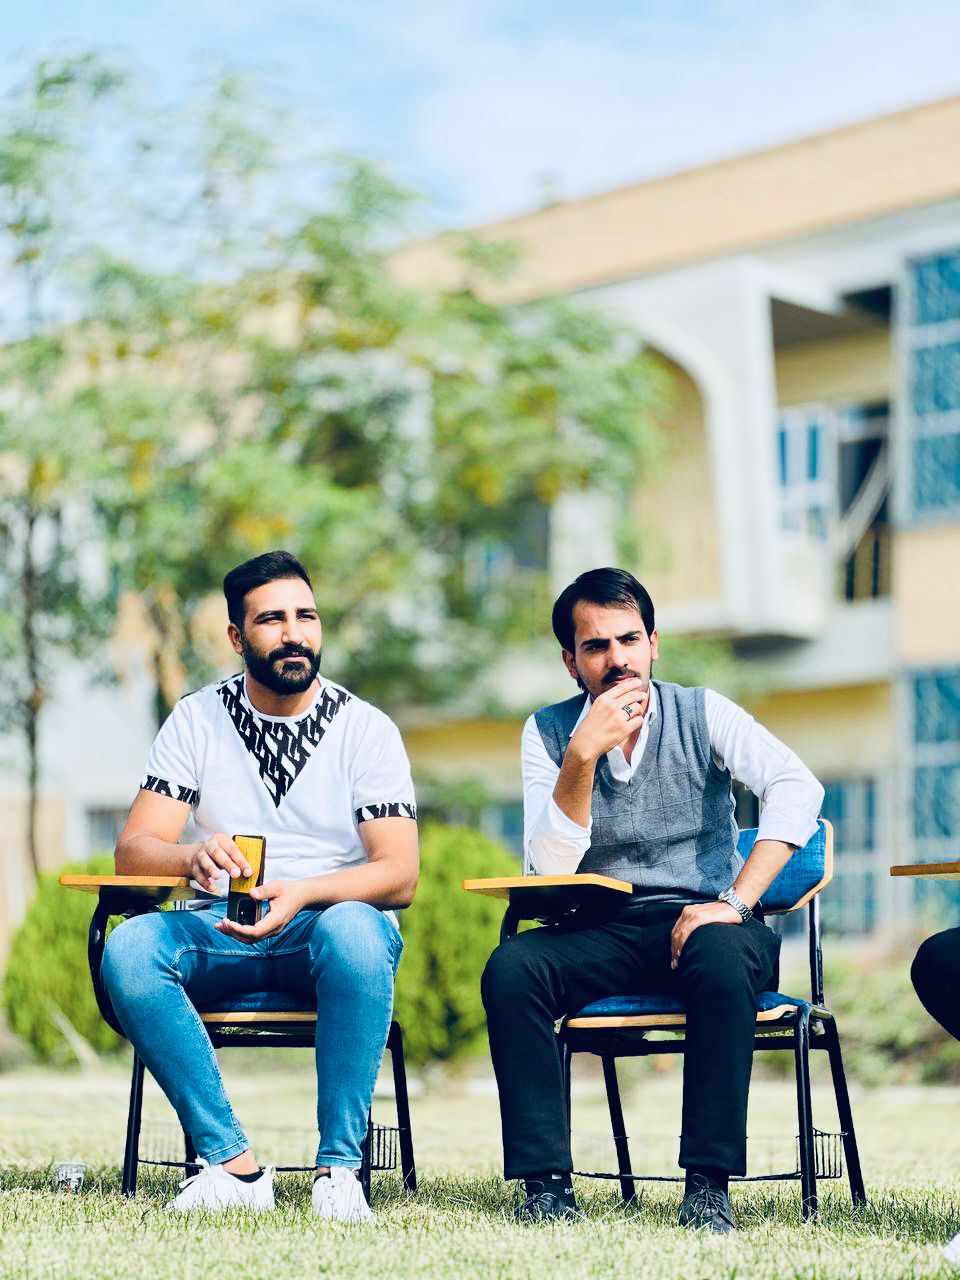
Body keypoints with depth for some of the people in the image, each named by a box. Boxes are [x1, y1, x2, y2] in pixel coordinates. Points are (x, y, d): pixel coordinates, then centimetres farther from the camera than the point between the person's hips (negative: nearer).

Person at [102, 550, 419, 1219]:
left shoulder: (366, 728, -1)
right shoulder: (198, 719, 5)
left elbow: (400, 874, -11)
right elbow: (132, 850, -3)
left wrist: (302, 893, -30)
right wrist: (194, 855, -28)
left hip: (329, 924, -2)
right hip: (226, 934, 2)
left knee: (354, 930, -38)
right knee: (130, 947, -29)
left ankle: (340, 1166, -29)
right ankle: (232, 1163, -25)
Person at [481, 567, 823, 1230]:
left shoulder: (701, 713, 0)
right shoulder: (549, 731, 3)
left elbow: (798, 788, -16)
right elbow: (550, 868, -8)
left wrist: (735, 902, -25)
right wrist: (584, 754, -19)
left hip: (699, 923, -2)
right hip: (604, 935, 2)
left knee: (723, 958, -36)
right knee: (510, 967, -27)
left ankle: (709, 1183, -28)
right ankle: (548, 1183, -23)